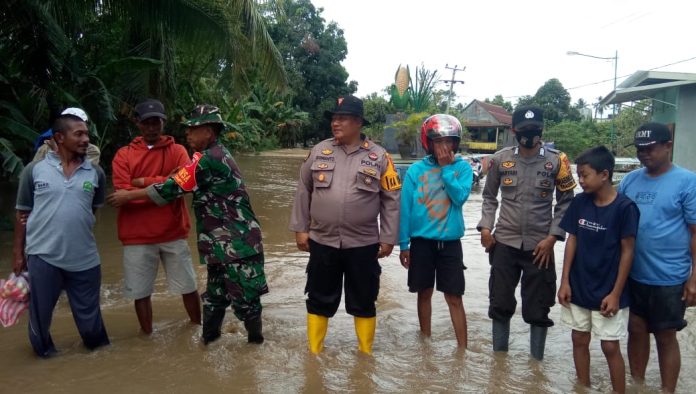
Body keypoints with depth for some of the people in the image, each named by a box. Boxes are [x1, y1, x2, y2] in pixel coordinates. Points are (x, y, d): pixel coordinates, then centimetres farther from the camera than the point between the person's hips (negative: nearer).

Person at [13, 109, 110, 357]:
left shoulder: (95, 172, 1)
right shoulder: (34, 170, -2)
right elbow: (23, 214, 4)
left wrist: (80, 229, 5)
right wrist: (18, 254, 4)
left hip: (84, 258, 1)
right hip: (42, 256, -1)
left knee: (89, 316, 13)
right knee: (40, 315, 14)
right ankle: (44, 354, 38)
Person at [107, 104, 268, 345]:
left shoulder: (208, 159, -17)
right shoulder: (218, 154, 14)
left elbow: (173, 188, -14)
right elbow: (181, 183, 17)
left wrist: (128, 195, -5)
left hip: (235, 242, -10)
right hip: (226, 242, 10)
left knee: (244, 297, 2)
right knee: (216, 295, 18)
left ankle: (256, 342, 16)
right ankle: (209, 338, 29)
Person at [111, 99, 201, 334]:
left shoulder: (177, 151, 5)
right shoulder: (123, 155, 3)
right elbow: (123, 193, -10)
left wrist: (145, 182, -13)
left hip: (174, 233, 0)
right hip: (137, 236, 0)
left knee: (188, 286, 9)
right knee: (141, 291, 10)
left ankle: (197, 328, 29)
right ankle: (147, 335, 29)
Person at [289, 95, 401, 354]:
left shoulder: (378, 156, -2)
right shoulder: (319, 151, 3)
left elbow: (391, 200, 0)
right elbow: (303, 192, 7)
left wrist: (388, 238, -3)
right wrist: (300, 228, 4)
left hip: (363, 244, -1)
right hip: (322, 242, 2)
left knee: (363, 302, 12)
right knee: (319, 300, 13)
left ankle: (365, 354, 30)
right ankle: (314, 353, 30)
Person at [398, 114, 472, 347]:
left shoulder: (462, 167, -1)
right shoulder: (416, 170, -3)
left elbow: (460, 197, -17)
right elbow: (405, 209, -1)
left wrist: (447, 168, -14)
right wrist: (403, 244, -2)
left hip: (450, 242, -1)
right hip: (421, 242, 1)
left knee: (454, 298, 2)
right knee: (424, 293, 13)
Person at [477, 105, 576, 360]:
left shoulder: (556, 161, -3)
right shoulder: (500, 159, 0)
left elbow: (566, 203, 1)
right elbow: (489, 197, 9)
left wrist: (552, 237, -7)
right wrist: (485, 227, -3)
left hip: (540, 246, -1)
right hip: (504, 243, 1)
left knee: (538, 308, 8)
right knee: (500, 303, 11)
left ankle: (537, 360, 26)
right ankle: (499, 354, 30)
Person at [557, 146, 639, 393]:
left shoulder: (624, 207, -15)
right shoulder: (579, 202, -2)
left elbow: (627, 252, -11)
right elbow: (572, 241, 3)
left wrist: (616, 293, -11)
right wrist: (565, 281, 0)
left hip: (607, 292, -5)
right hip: (578, 288, 5)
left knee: (610, 347, 4)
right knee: (579, 341, 15)